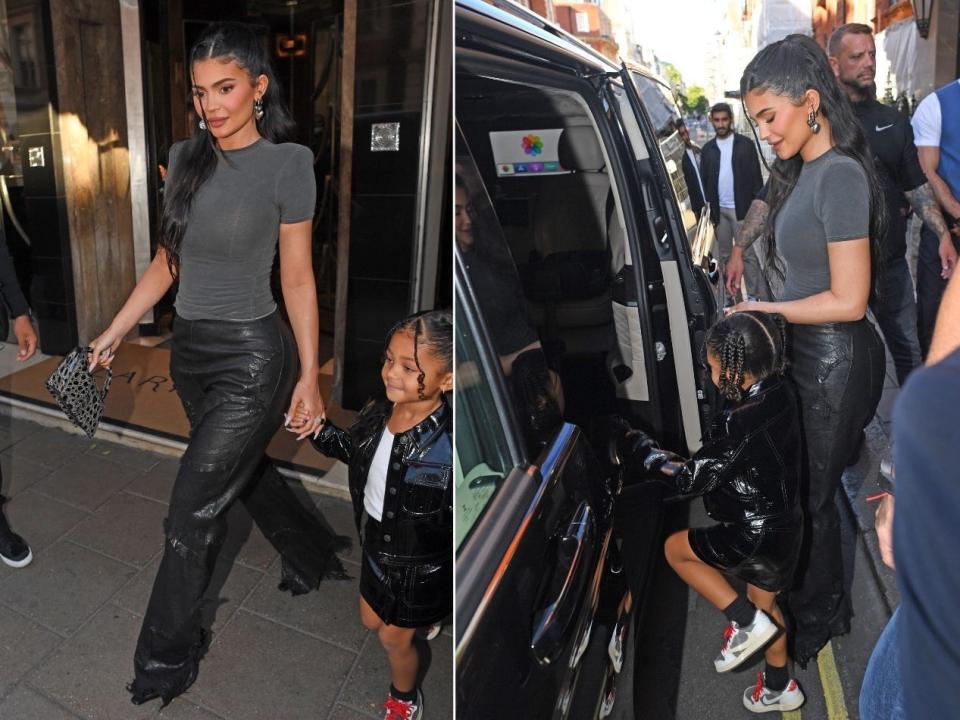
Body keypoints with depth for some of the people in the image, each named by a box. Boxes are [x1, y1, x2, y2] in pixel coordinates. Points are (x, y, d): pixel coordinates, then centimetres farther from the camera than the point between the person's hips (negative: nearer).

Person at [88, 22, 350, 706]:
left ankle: (166, 658, 26)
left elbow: (298, 277, -10)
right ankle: (314, 555, 50)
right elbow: (168, 259, 11)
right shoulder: (187, 158, 5)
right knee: (245, 468, 23)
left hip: (251, 356, -7)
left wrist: (310, 377, -9)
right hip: (191, 348, 7)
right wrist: (114, 333, 9)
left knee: (192, 514, 2)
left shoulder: (286, 164, -11)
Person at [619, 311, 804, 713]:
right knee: (764, 602, 28)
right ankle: (779, 688, 48)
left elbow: (688, 480, -26)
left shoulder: (745, 423, -32)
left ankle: (746, 622, 10)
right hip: (781, 523, 9)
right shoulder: (778, 394, -5)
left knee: (675, 548, 10)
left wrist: (639, 447, -15)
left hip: (757, 535, -9)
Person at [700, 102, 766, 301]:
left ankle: (759, 297, 0)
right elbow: (704, 180, 10)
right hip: (718, 210, 3)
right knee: (725, 256, 8)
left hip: (741, 209, -3)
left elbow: (756, 176, 0)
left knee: (748, 254, -4)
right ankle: (732, 297, 17)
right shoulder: (708, 149, 10)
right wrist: (707, 208, 0)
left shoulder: (745, 144, 2)